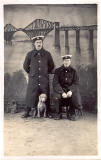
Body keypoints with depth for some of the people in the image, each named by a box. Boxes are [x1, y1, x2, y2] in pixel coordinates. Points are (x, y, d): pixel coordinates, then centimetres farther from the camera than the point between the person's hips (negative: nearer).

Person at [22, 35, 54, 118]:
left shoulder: (47, 54, 6)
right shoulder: (30, 54, 5)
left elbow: (51, 66, 17)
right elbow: (25, 66, 15)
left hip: (44, 79, 0)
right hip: (33, 79, 0)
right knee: (30, 95, -1)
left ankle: (48, 112, 11)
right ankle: (27, 112, 10)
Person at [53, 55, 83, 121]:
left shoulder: (73, 71, 4)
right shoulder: (58, 71, 0)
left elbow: (76, 83, -2)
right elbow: (55, 83, -8)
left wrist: (71, 91, -23)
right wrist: (62, 92, -23)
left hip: (70, 89, 1)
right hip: (60, 89, -1)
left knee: (76, 95, -29)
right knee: (56, 97, -32)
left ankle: (72, 114, -3)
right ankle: (58, 114, -6)